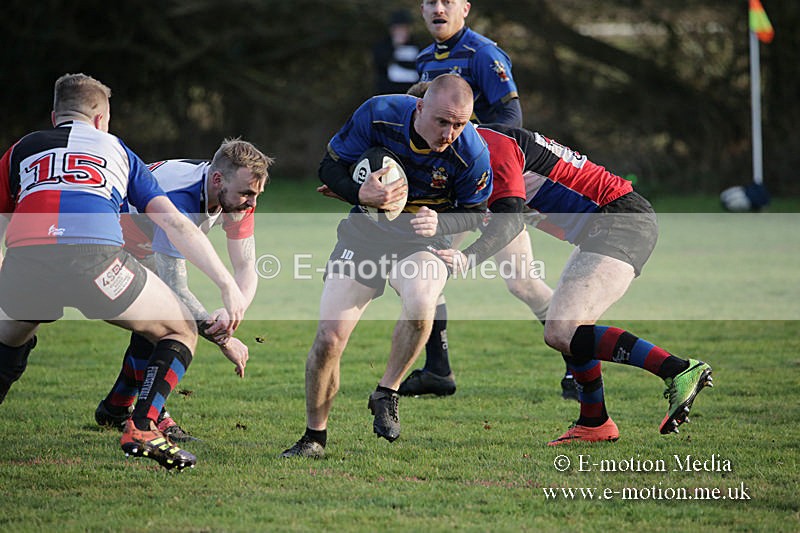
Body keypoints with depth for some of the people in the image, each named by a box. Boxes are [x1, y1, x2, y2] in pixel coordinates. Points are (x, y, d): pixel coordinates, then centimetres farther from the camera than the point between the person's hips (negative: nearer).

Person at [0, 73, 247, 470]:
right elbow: (174, 224, 21)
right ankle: (142, 429, 3)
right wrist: (227, 285, 20)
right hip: (96, 258, -2)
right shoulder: (116, 151, 30)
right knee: (181, 331, 19)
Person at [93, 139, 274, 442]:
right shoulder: (179, 201, -43)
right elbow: (175, 288, -43)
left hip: (142, 248, 9)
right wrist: (223, 340, -41)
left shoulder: (238, 198, -19)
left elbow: (246, 268, -19)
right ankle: (153, 418, -14)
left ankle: (115, 409, 23)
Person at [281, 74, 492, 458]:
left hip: (424, 240, -1)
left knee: (420, 302, -36)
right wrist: (360, 194, -30)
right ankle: (314, 437, 13)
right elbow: (330, 166, -9)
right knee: (328, 338, -9)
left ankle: (386, 395, -11)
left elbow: (474, 213, -4)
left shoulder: (471, 152, -21)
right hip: (366, 232, 1)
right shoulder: (378, 114, -21)